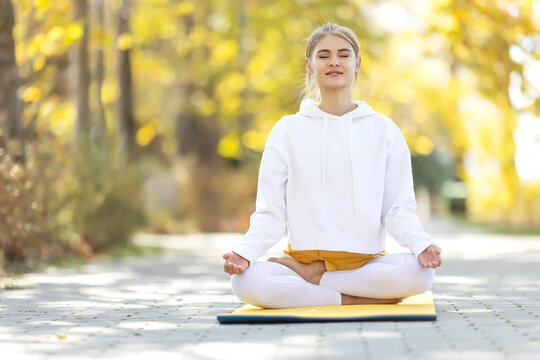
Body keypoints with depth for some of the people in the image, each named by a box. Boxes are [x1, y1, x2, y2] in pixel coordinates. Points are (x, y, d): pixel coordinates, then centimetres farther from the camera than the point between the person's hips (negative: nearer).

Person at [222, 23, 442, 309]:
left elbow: (398, 209, 4)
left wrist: (421, 244, -18)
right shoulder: (287, 130, 9)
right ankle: (357, 298, -21)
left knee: (420, 272, -32)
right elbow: (270, 212, 4)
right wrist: (244, 251, -16)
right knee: (245, 281, -32)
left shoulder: (384, 130, 10)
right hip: (304, 252, -1)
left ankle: (311, 275, -15)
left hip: (366, 261, 2)